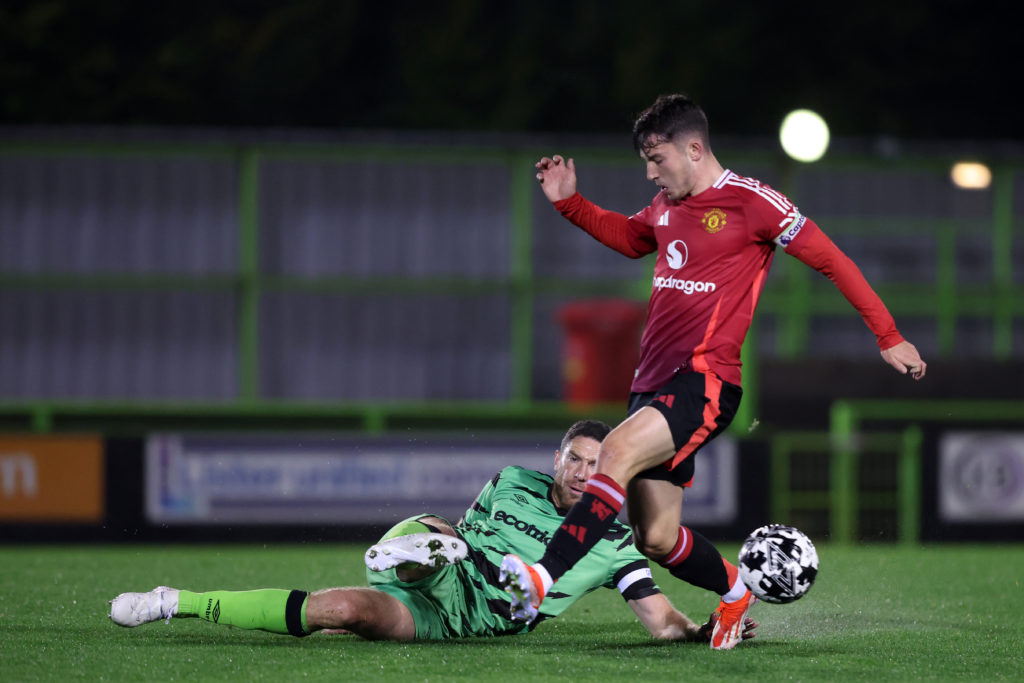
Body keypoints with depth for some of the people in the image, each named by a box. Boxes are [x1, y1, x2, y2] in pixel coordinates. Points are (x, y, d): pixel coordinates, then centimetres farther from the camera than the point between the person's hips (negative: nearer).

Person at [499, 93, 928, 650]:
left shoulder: (749, 201, -6)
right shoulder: (666, 206, 15)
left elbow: (830, 259, -1)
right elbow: (627, 237, 38)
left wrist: (888, 337, 1)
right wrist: (568, 202, 23)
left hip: (706, 379, -8)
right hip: (654, 381, 8)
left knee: (618, 452, -31)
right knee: (656, 539, 6)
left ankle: (544, 578, -40)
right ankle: (735, 593, 32)